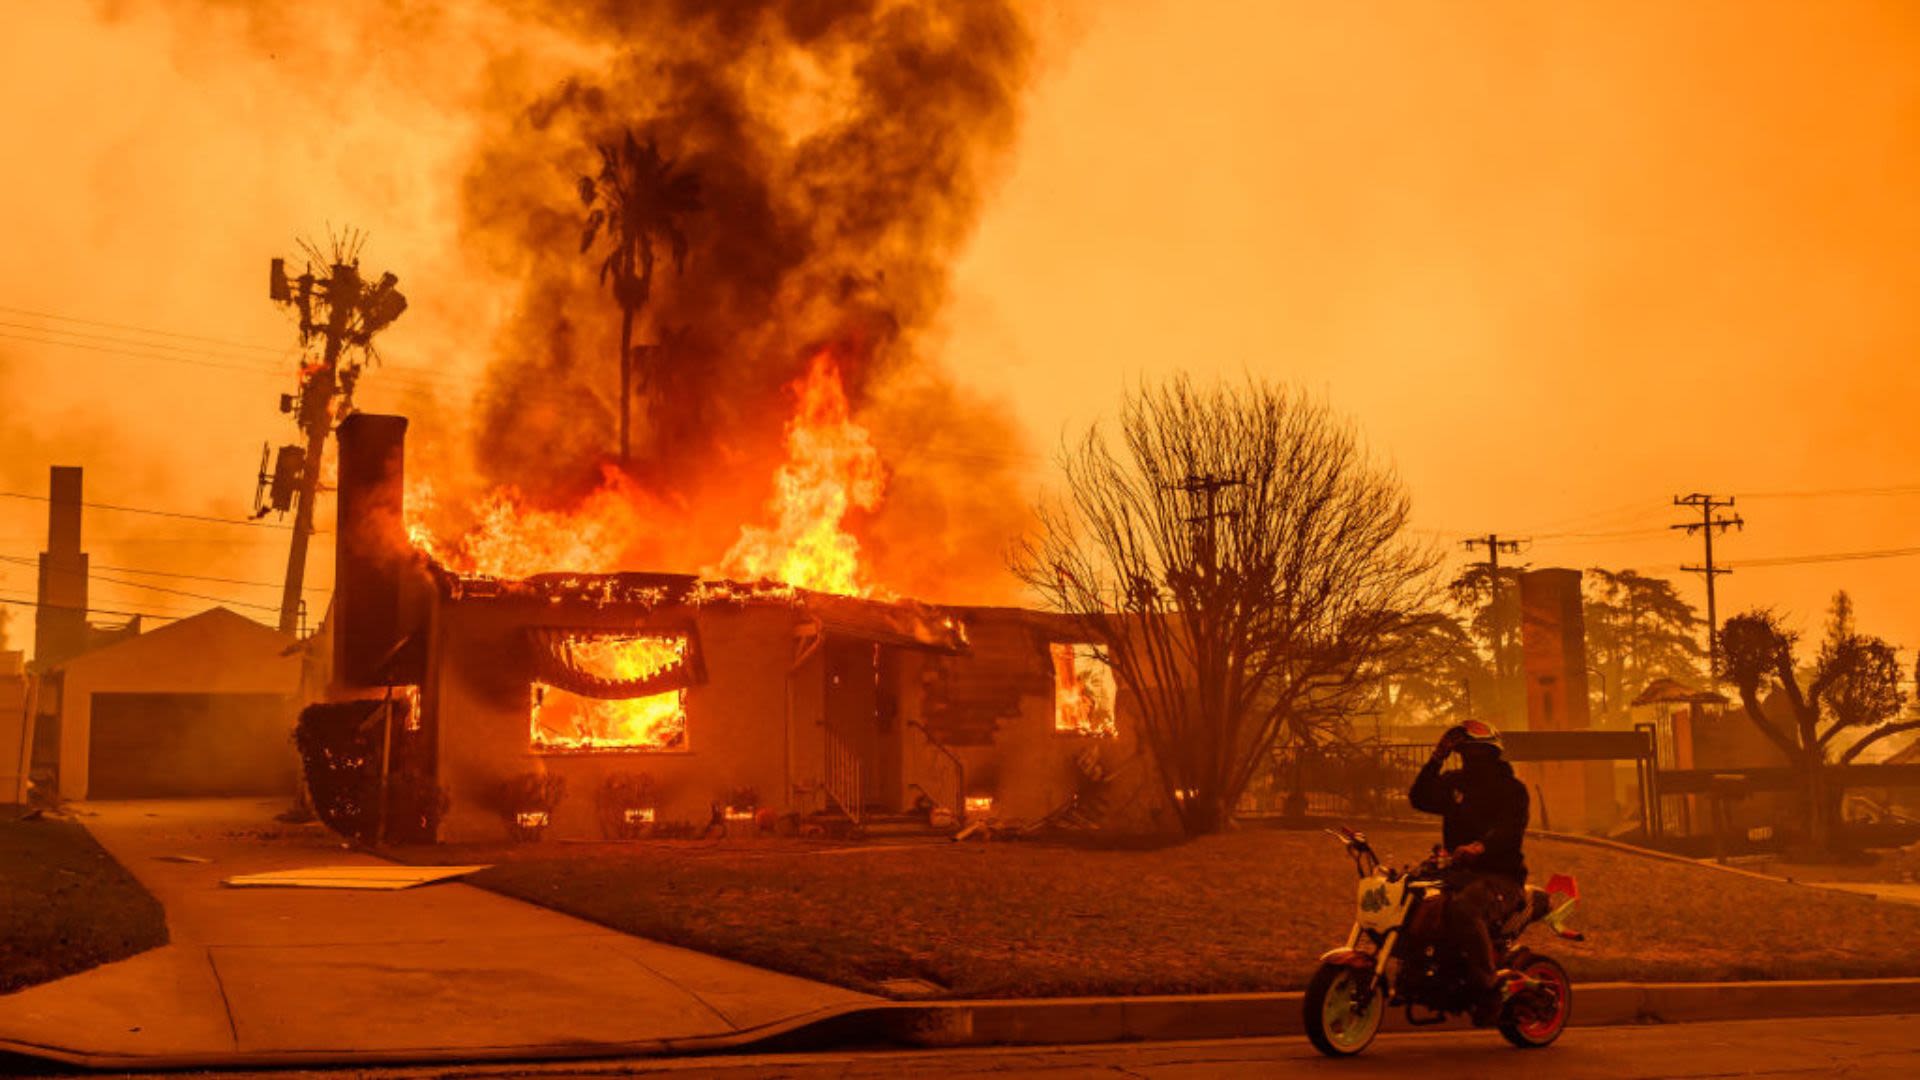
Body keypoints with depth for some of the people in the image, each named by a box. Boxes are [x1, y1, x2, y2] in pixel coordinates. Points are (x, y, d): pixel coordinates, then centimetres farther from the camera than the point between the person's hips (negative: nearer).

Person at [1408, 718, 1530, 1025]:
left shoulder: (1511, 787, -1)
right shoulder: (1455, 782, 17)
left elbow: (1511, 829, -18)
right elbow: (1420, 799, 5)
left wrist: (1479, 846, -38)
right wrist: (1436, 760, -4)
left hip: (1500, 875, -6)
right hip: (1461, 872, 7)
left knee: (1463, 909, -35)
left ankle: (1489, 986, -24)